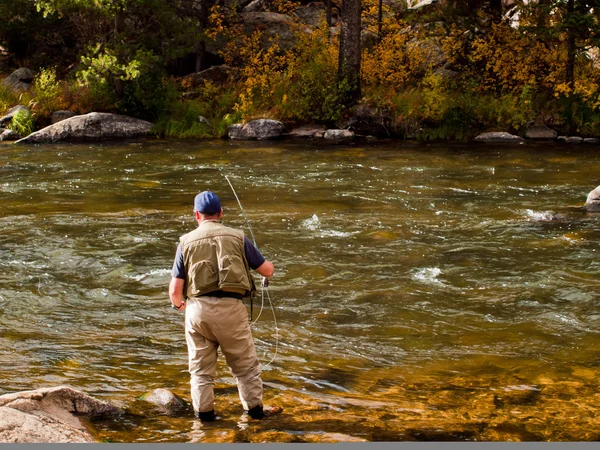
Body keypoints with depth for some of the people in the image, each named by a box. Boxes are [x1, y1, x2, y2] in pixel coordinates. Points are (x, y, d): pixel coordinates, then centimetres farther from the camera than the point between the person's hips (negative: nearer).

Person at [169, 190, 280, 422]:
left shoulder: (187, 242, 4)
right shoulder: (237, 237, 4)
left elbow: (175, 290, 1)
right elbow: (268, 270, 11)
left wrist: (179, 304, 24)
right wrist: (267, 264, 35)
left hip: (197, 309, 1)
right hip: (231, 308, -1)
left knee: (200, 366, 14)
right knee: (245, 364, 14)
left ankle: (204, 412, 17)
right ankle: (255, 409, 21)